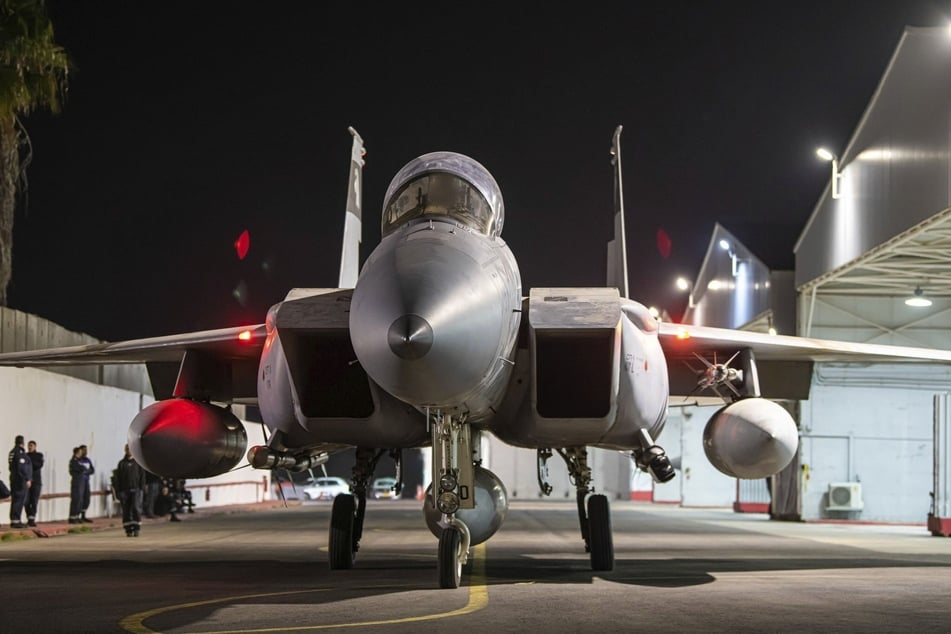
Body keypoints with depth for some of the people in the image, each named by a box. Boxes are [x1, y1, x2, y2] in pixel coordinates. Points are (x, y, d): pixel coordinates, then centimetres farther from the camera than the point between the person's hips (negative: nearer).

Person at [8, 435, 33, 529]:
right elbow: (22, 467, -22)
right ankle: (16, 521, -12)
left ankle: (13, 521, 14)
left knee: (15, 500, 12)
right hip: (21, 480, -10)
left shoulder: (12, 452, 13)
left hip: (14, 479, 10)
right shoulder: (20, 452, -15)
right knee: (19, 500, -9)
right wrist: (27, 479, -20)